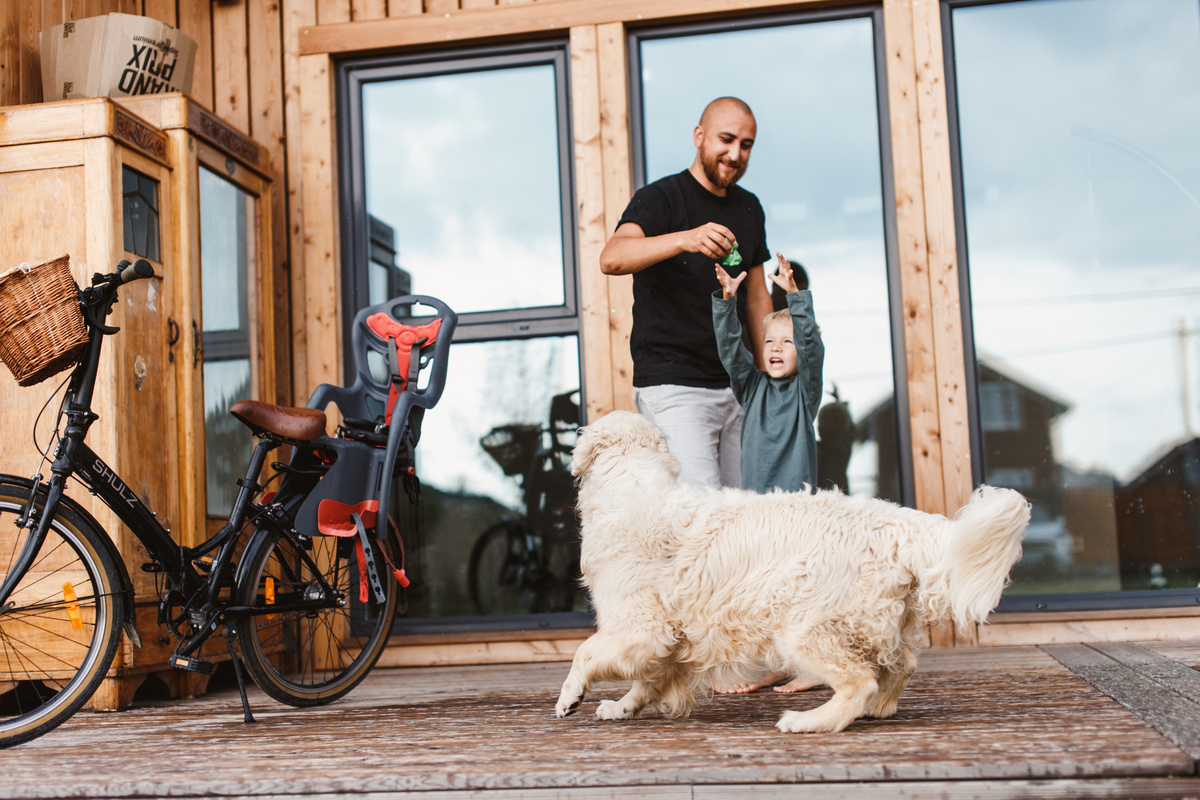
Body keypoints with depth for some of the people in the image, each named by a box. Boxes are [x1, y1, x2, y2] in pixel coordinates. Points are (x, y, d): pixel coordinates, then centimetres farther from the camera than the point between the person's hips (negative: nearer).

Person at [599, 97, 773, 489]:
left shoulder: (749, 208, 16)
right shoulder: (661, 197, -6)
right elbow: (611, 258, -25)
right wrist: (684, 239, -41)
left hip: (736, 387, 7)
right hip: (673, 387, -7)